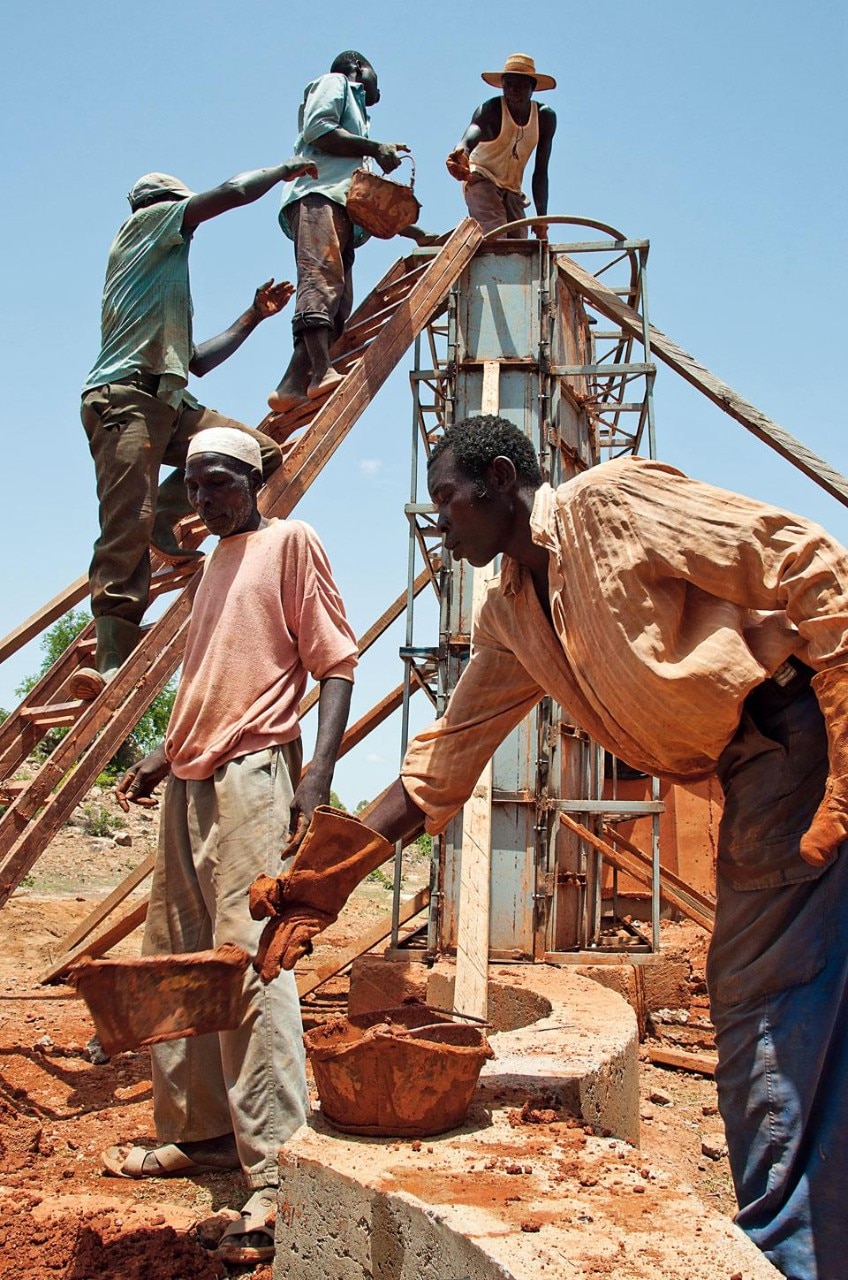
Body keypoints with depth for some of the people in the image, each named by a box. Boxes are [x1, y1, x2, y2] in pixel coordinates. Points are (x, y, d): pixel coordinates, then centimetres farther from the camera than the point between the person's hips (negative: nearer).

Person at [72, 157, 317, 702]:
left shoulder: (168, 292, 34)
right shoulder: (149, 220, 12)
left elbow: (196, 362, 32)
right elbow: (233, 191, 1)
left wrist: (253, 316, 33)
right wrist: (287, 168, 18)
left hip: (170, 402, 8)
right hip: (124, 397, -8)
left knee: (263, 452, -11)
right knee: (127, 528, -17)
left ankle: (162, 516, -9)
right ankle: (113, 661, -18)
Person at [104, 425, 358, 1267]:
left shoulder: (289, 543, -1)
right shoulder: (214, 562, 22)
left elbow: (336, 661, -8)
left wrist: (320, 769, -19)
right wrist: (166, 756, 20)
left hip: (251, 777, -9)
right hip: (189, 785, 9)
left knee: (251, 962, -14)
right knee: (176, 962, 13)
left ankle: (276, 1174, -10)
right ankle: (200, 1132, 25)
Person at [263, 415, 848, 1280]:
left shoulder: (610, 499, -11)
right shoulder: (509, 619, 14)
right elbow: (442, 762, 16)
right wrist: (329, 881, 12)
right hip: (747, 779, 8)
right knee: (748, 1019, 11)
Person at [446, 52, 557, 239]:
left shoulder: (545, 117, -4)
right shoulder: (491, 110, -16)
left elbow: (540, 172, -1)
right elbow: (471, 135, -38)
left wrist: (541, 217, -5)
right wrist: (461, 153, -63)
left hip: (512, 190, 5)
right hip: (480, 180, -5)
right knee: (495, 232, -30)